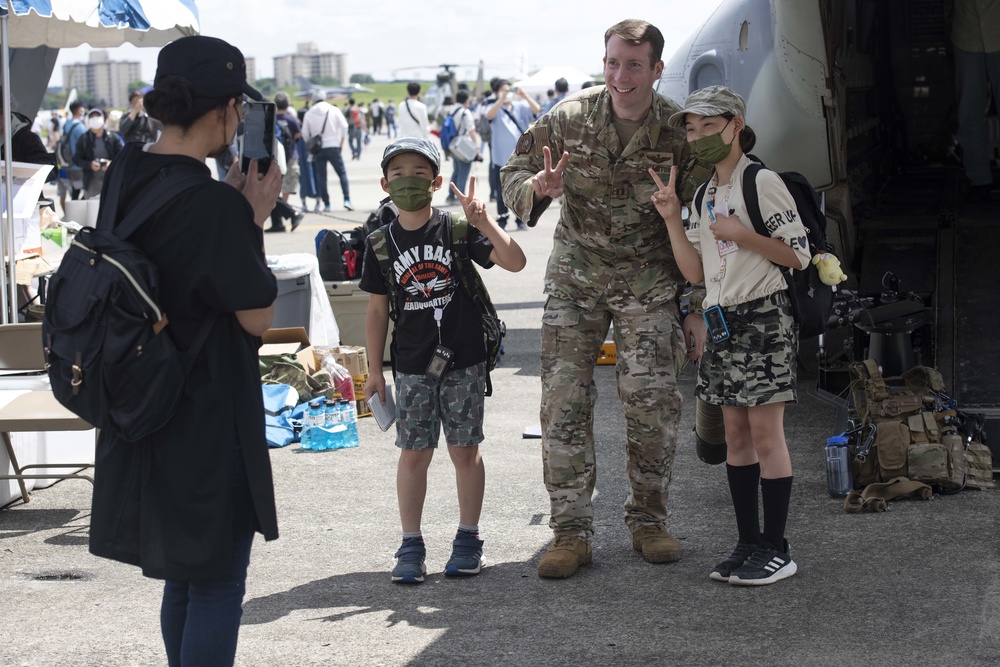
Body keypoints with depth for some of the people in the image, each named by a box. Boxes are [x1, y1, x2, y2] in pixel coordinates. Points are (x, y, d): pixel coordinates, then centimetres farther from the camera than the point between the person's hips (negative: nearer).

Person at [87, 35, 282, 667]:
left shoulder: (124, 180, 1)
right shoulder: (212, 204, -23)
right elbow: (258, 317, -14)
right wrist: (255, 221, -6)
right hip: (210, 424, -8)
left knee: (183, 578, 20)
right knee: (217, 585, 3)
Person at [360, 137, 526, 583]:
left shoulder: (458, 229, -4)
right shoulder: (382, 244, 2)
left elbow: (515, 262, -12)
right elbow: (378, 310, 7)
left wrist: (483, 222, -24)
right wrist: (375, 371, 7)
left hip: (463, 361, -1)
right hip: (411, 366, 1)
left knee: (464, 449, 5)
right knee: (414, 453, 3)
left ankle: (468, 539, 18)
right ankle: (411, 545, 12)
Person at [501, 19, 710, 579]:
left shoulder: (679, 132, -11)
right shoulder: (570, 118, -8)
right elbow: (513, 175, 3)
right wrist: (538, 188, -22)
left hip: (649, 281, -1)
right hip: (576, 276, 1)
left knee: (653, 402, -6)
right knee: (565, 401, -5)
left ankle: (649, 521, 13)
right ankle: (571, 531, 3)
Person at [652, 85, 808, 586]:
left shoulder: (762, 183, -7)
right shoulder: (705, 196, 16)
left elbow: (799, 255, -11)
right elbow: (696, 273, 11)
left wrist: (741, 234, -17)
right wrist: (672, 219, 2)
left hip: (762, 317, -8)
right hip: (720, 320, 8)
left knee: (765, 433, -6)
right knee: (736, 434, 9)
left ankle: (776, 549, -2)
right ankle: (748, 544, 15)